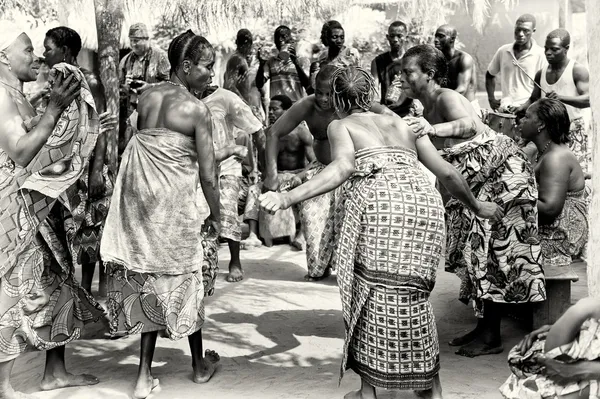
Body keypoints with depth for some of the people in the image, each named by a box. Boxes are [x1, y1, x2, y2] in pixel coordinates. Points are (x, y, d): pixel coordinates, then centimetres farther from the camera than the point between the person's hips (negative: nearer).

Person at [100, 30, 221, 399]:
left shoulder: (146, 96, 6)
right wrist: (216, 215, 4)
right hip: (173, 203, -5)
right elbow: (208, 175, -8)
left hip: (137, 198, 5)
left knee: (147, 278, 13)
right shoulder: (197, 109, -10)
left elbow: (143, 143, 5)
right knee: (183, 278, 12)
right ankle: (200, 365, 31)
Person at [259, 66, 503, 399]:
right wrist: (477, 206, 44)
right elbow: (447, 172, 28)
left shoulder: (341, 125, 19)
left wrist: (288, 198, -11)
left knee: (371, 293, 7)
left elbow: (344, 166, -4)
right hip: (425, 201, 4)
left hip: (377, 200, -4)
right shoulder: (402, 123, 32)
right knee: (414, 294, 15)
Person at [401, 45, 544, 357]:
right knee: (476, 249, 9)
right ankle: (483, 327, 18)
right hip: (478, 179, 9)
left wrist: (433, 129, -59)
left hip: (503, 170, -9)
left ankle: (492, 336, -3)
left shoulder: (447, 98, -20)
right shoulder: (427, 109, 6)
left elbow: (469, 125, -44)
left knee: (489, 248, -9)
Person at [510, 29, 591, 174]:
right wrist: (522, 108, -1)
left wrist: (561, 97, -35)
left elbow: (589, 99, -19)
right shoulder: (541, 73, 10)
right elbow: (534, 99, 21)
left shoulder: (578, 71, -8)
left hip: (572, 133, -5)